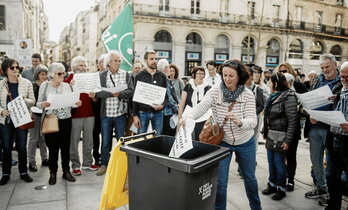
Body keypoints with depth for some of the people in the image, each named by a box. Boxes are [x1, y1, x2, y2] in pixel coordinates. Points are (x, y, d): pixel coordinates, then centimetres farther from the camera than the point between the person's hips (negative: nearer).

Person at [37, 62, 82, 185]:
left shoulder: (67, 85, 7)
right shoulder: (44, 85, 1)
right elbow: (38, 103, 0)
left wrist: (77, 104, -12)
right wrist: (43, 104, -21)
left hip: (66, 120, 2)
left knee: (66, 147, 8)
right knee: (53, 147, 4)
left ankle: (66, 171, 21)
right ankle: (53, 173, 18)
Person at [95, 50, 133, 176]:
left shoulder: (125, 74, 4)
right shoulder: (101, 75, 2)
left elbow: (131, 92, -5)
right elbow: (98, 92, -10)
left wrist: (119, 94, -20)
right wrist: (112, 93, -21)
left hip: (120, 113, 0)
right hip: (106, 113, 0)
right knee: (105, 141, 10)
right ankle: (104, 164, 25)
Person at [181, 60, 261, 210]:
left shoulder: (248, 94, -12)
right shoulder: (215, 92, -13)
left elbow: (252, 121, -20)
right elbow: (201, 107, -29)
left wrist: (240, 122, -42)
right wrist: (189, 118, -50)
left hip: (245, 143, 1)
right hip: (223, 142, -1)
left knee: (249, 177, 21)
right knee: (220, 182, 0)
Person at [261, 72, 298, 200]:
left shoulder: (288, 97, -13)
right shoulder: (273, 96, 11)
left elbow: (292, 120, -16)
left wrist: (288, 140, -17)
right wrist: (265, 132, 17)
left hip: (280, 137, -7)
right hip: (270, 135, 7)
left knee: (279, 163, 1)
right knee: (271, 161, 13)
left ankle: (281, 189, 17)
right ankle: (272, 185, 28)